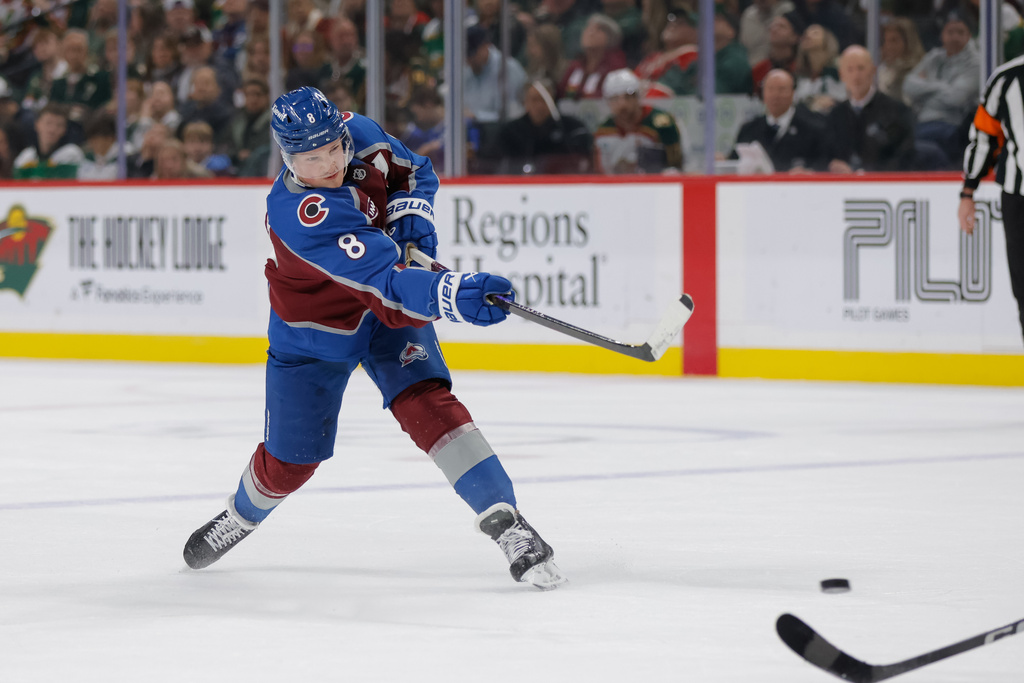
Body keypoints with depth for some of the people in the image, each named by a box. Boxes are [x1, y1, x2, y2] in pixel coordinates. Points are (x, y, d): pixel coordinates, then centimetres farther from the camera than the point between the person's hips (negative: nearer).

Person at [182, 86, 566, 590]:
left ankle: (505, 523, -24)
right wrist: (454, 294, -62)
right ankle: (241, 516, 43)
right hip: (315, 330, -3)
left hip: (390, 311, 3)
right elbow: (382, 280, -49)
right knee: (288, 462, 10)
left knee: (426, 403, -21)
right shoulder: (299, 214, -39)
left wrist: (410, 214, -15)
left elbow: (412, 171, 5)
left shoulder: (358, 134, -19)